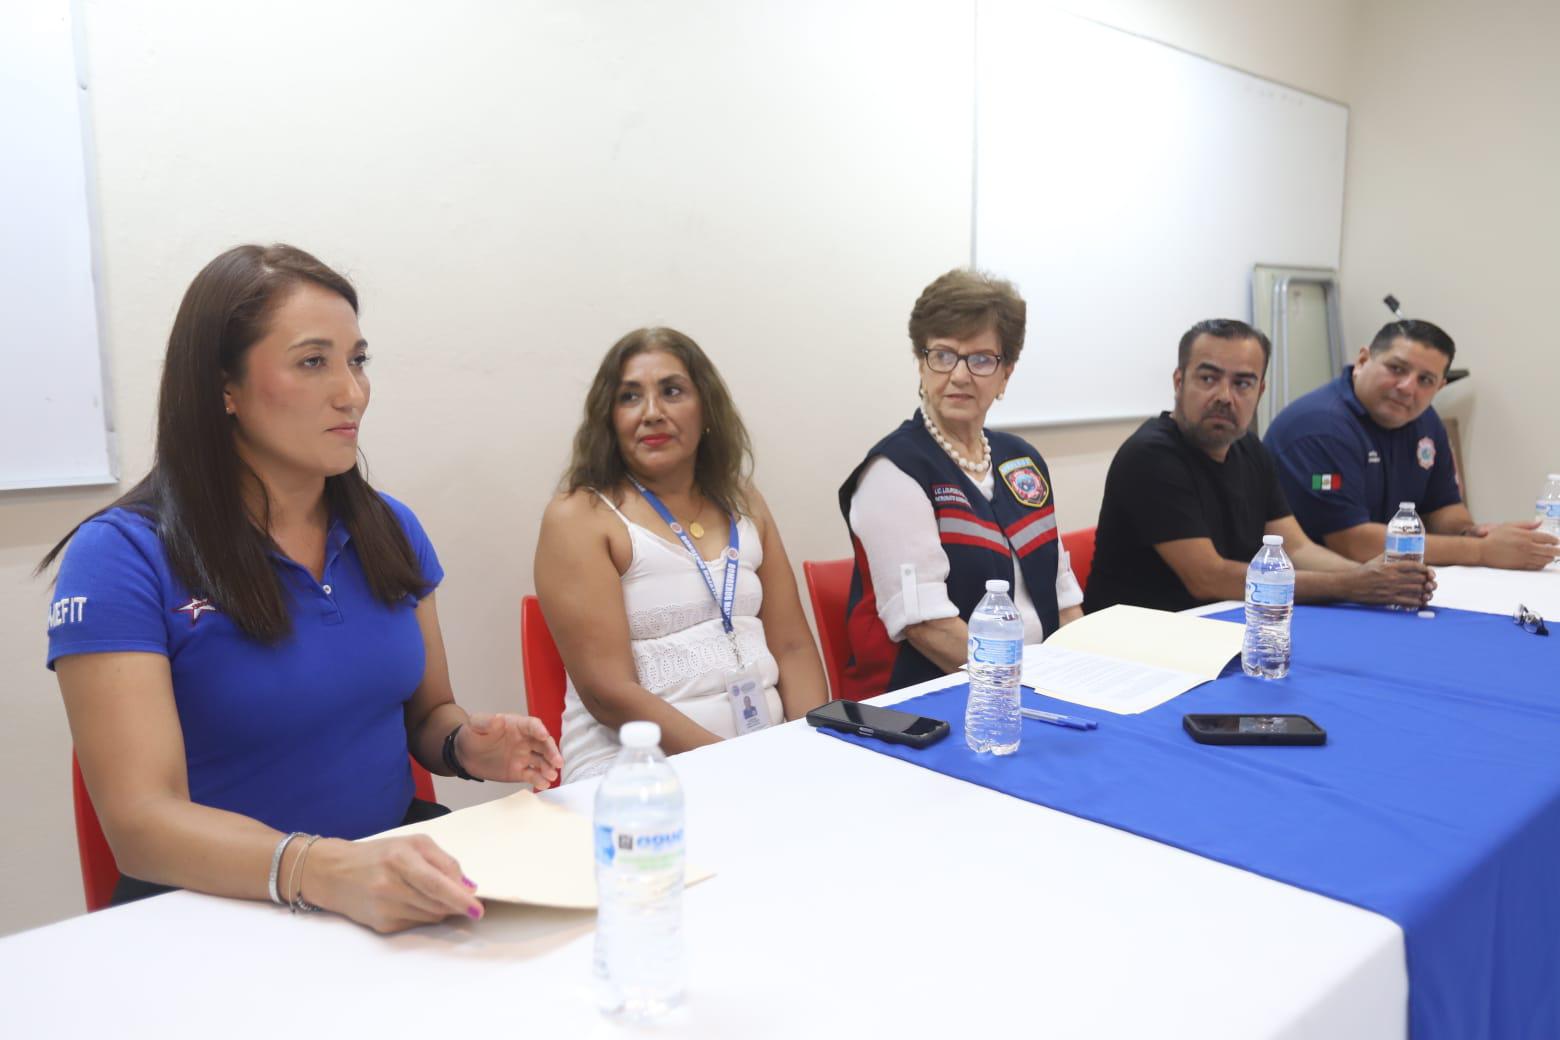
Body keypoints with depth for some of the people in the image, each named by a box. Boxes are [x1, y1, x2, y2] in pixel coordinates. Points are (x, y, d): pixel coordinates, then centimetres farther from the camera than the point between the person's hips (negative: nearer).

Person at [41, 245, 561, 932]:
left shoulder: (391, 530, 7)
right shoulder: (120, 557, -9)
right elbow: (141, 821, -17)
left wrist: (466, 745, -6)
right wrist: (323, 870, -35)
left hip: (399, 881, 5)